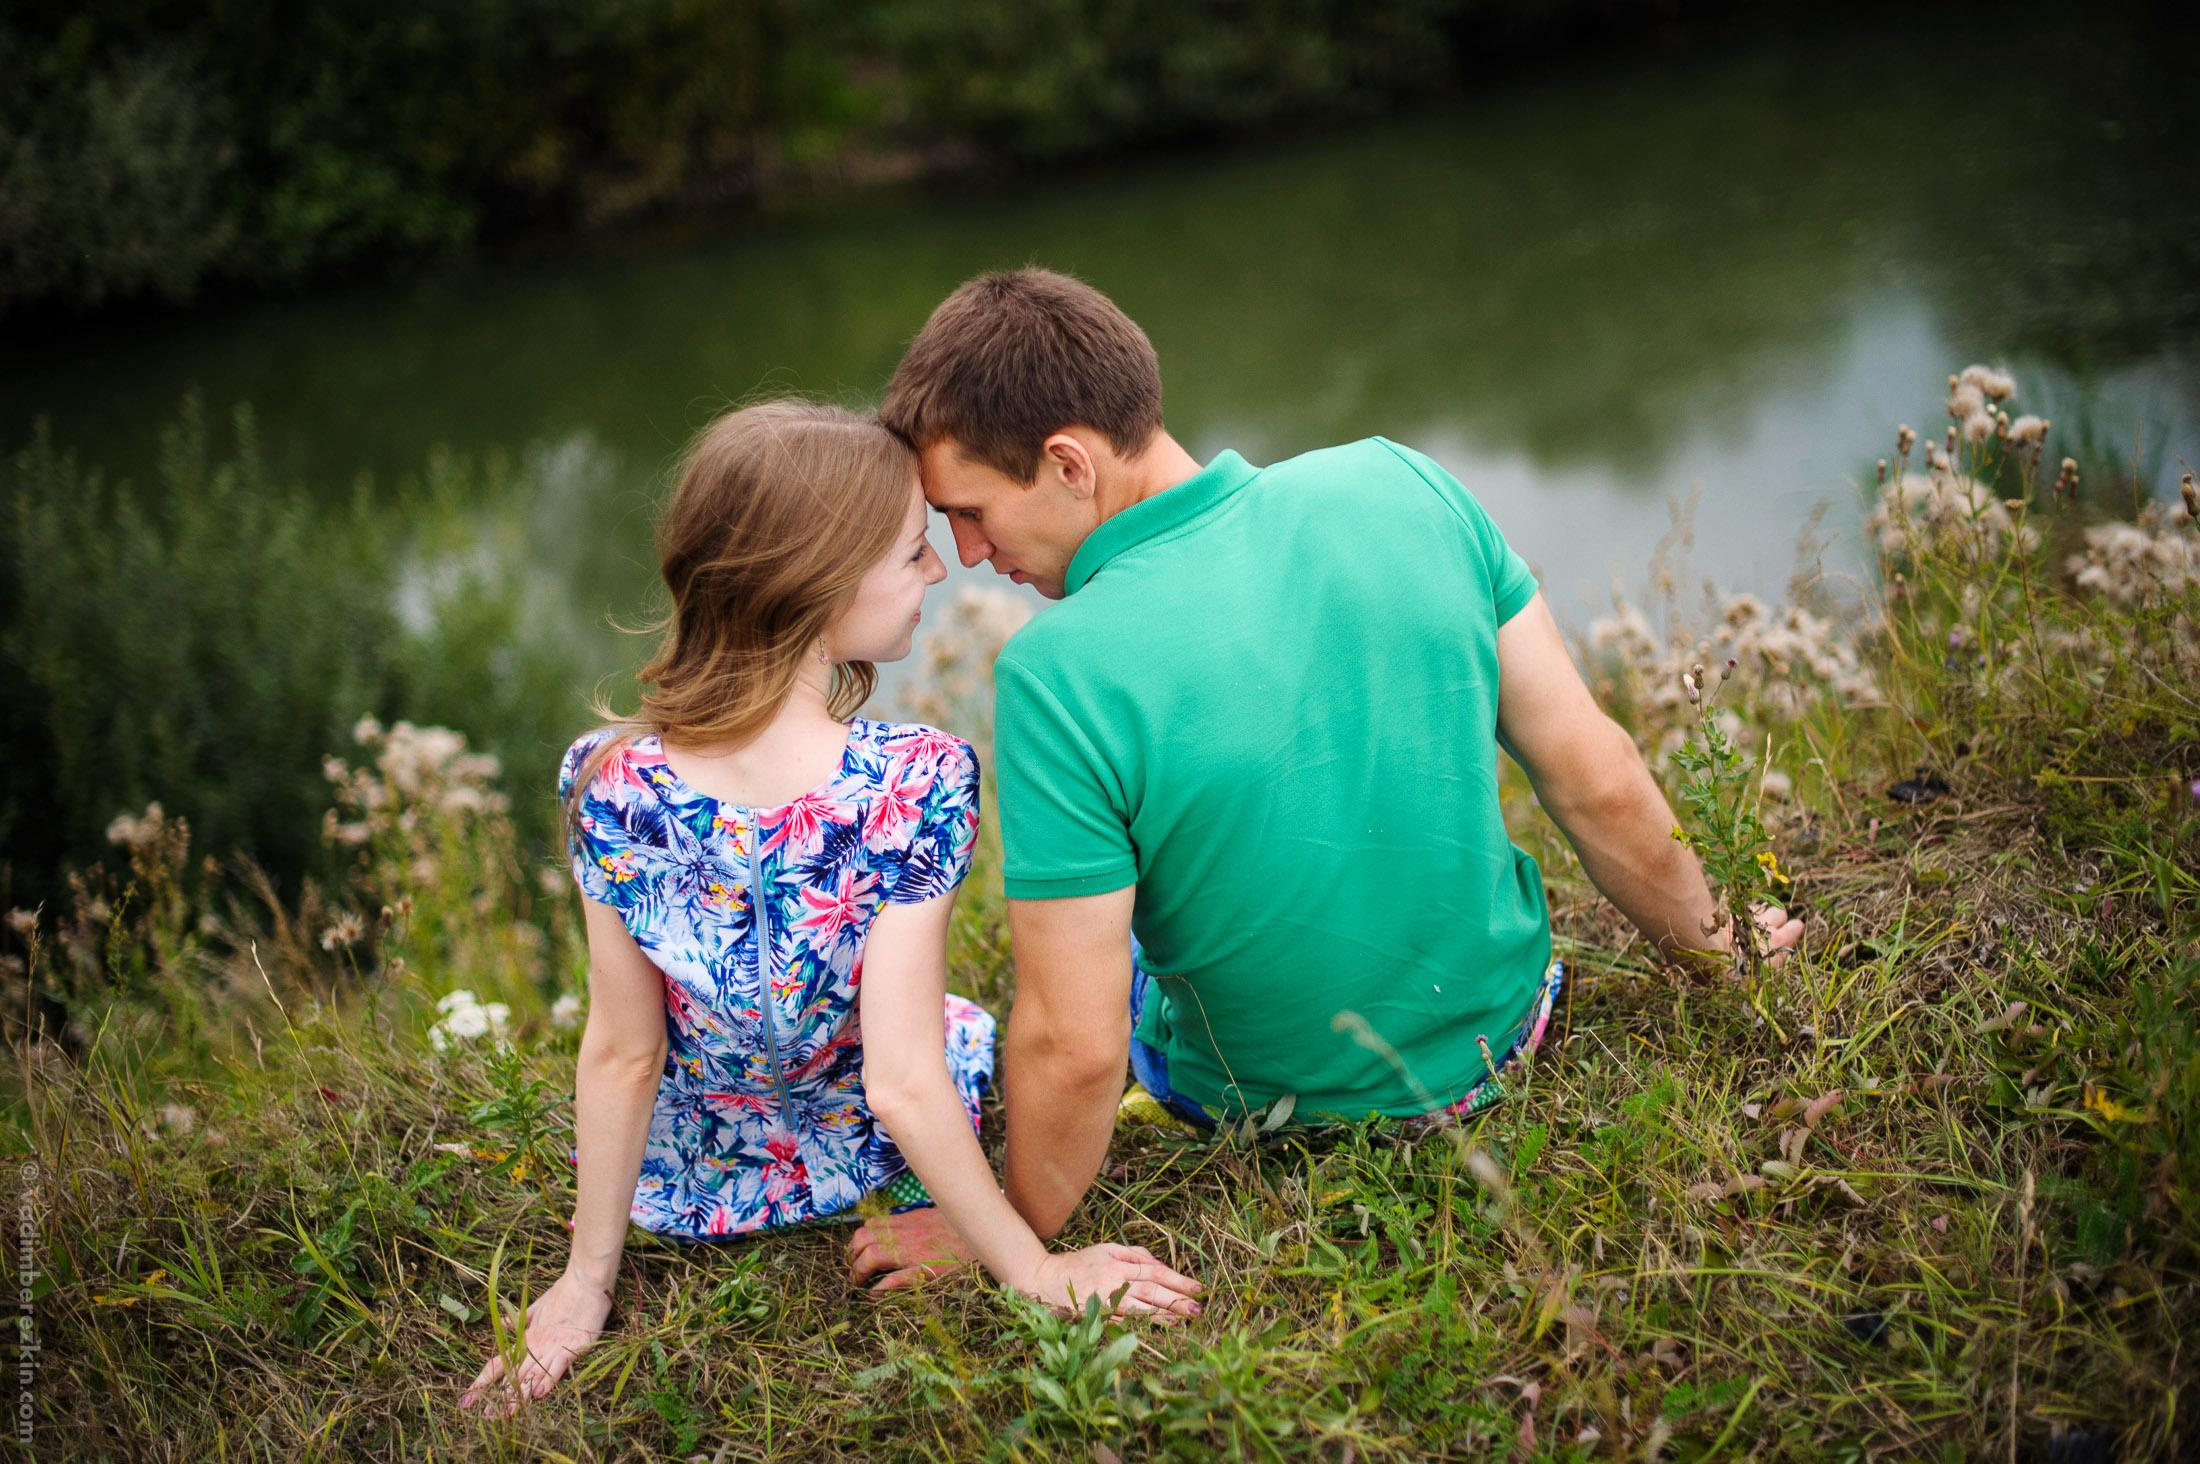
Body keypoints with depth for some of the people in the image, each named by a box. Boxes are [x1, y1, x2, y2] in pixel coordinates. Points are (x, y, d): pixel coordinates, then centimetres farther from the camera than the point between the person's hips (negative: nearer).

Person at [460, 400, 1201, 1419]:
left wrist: (587, 1280, -1)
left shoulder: (610, 785, -22)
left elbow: (621, 1053, -13)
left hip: (694, 1183, 3)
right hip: (874, 1166, -2)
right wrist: (1036, 1271, -19)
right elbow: (901, 1084, -30)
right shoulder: (914, 783, -32)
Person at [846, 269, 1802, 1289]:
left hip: (1275, 1105, -3)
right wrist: (1708, 943, 10)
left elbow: (1074, 1050, -26)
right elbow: (1598, 783, -8)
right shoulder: (1400, 484, -15)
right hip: (1501, 1032, 4)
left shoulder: (1056, 674, -29)